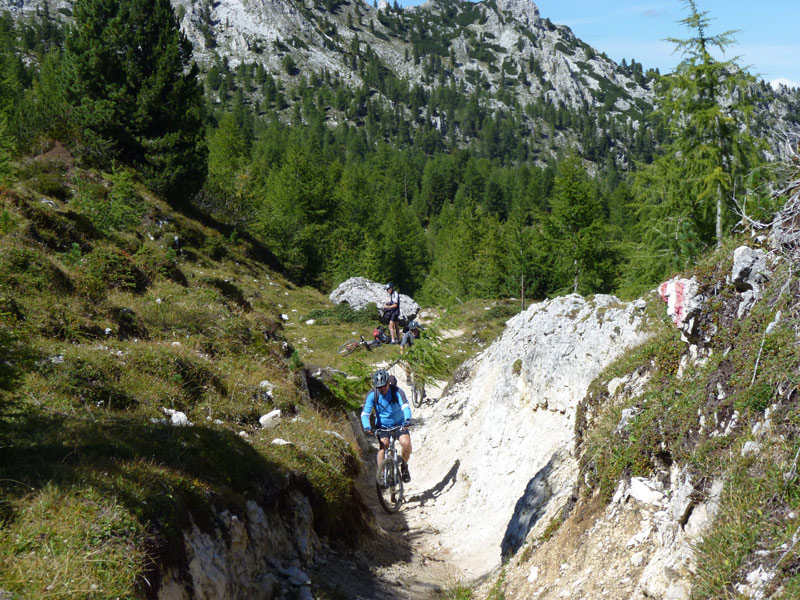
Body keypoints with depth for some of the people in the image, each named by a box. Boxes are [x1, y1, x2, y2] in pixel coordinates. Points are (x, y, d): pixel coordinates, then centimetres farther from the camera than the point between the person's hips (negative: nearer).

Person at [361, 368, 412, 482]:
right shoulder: (372, 395, -14)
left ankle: (404, 466, 5)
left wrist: (407, 419, -54)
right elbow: (365, 413, -19)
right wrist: (367, 427, -38)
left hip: (399, 424, 0)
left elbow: (405, 406, -34)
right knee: (383, 444, -26)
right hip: (382, 425, 0)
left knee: (406, 443, -23)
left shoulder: (397, 392, -19)